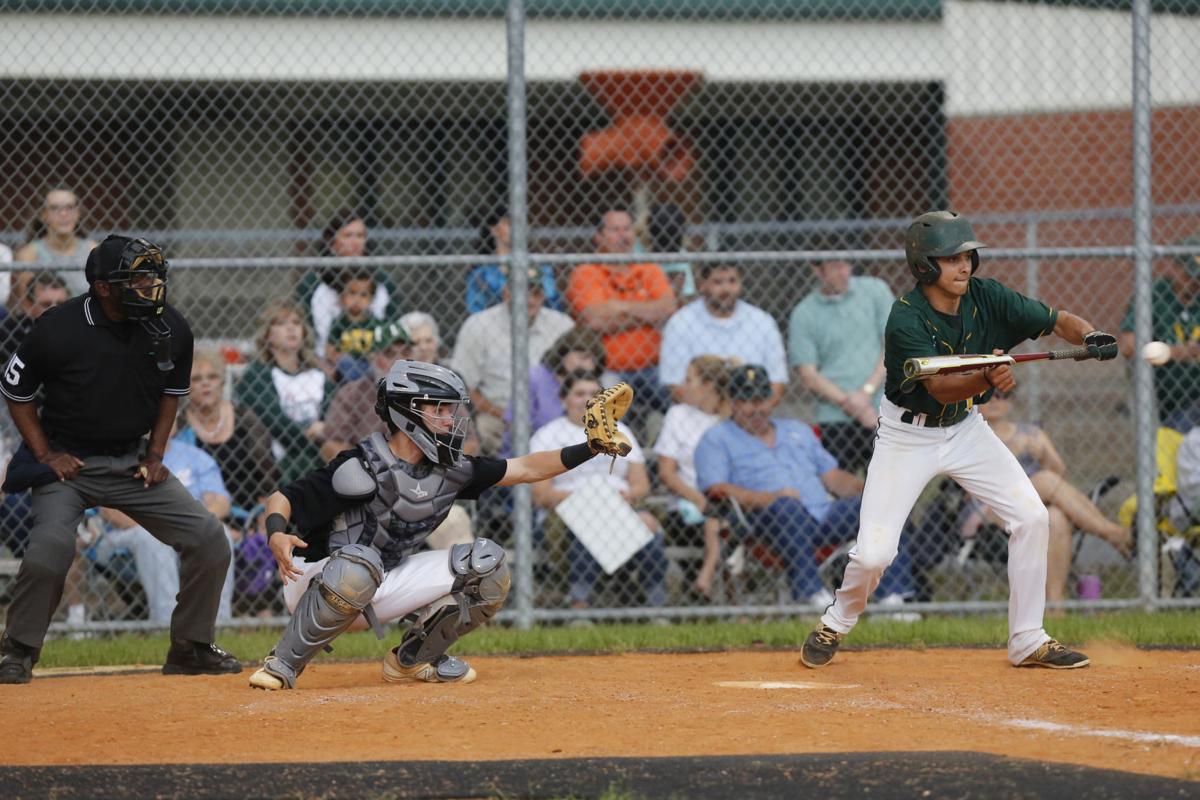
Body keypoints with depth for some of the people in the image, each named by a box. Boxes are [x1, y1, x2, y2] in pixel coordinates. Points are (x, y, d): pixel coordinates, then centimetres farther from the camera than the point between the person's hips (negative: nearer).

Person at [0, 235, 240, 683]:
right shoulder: (59, 329, -19)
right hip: (69, 461, -4)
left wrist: (156, 453, 4)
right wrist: (45, 454, -9)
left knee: (208, 539, -4)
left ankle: (190, 648, 14)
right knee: (49, 550, -26)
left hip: (134, 460, 4)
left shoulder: (171, 330, -7)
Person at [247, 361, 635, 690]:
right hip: (321, 583, -7)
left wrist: (591, 449, -5)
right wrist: (276, 534, -43)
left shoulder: (449, 470, 0)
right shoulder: (363, 467, -21)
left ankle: (414, 658, 10)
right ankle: (284, 665, -24)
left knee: (486, 563, -4)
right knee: (358, 564, -42)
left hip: (382, 591, 7)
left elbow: (524, 469, 4)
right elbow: (282, 499, -21)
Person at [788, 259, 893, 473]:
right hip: (834, 421, -1)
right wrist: (848, 403, -12)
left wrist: (868, 391, -6)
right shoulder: (802, 315, 5)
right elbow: (808, 376, 0)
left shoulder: (875, 290, 9)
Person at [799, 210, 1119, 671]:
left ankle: (1028, 642, 6)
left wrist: (1091, 336, -31)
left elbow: (1058, 322, -9)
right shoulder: (906, 319, -27)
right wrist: (987, 379, -56)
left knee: (1031, 517, -6)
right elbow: (941, 388, -37)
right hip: (907, 437, -5)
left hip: (965, 430, 5)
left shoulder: (986, 298, -12)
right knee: (874, 553, -12)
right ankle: (835, 625, 19)